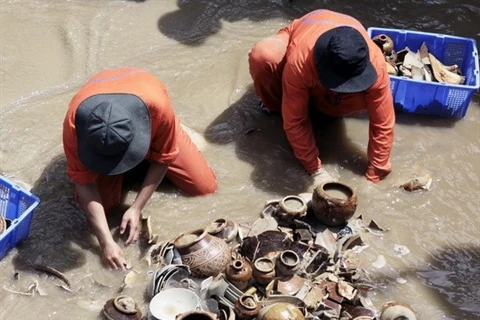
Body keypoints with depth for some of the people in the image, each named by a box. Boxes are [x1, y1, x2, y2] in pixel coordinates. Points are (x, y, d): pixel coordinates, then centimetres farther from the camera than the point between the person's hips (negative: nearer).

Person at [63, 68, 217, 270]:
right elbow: (84, 185, -30)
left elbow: (163, 158, -24)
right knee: (94, 204, -15)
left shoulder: (156, 106, -44)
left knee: (204, 186, -6)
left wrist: (137, 208, -26)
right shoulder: (74, 121, -42)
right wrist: (106, 241, -36)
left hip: (148, 125, 0)